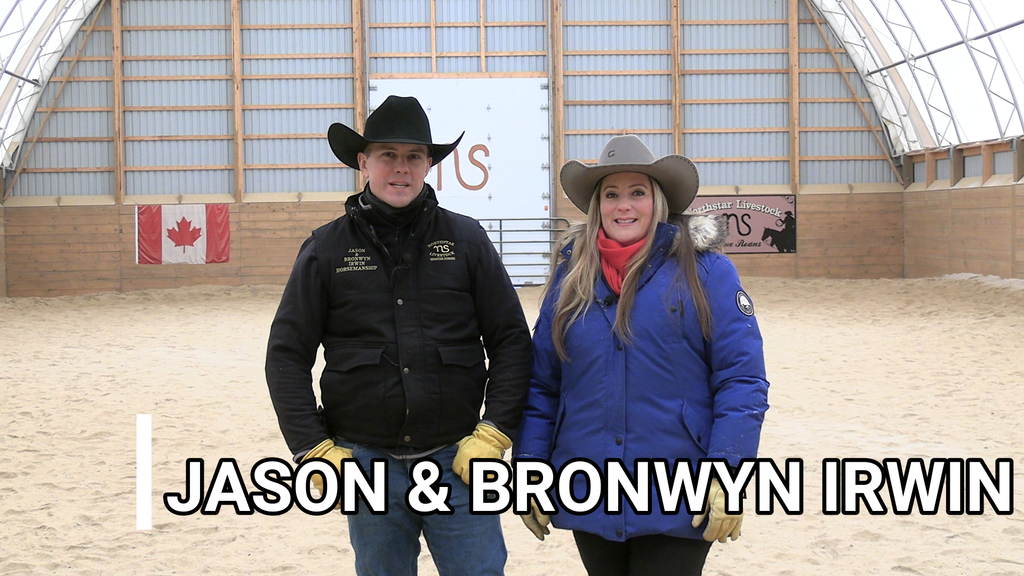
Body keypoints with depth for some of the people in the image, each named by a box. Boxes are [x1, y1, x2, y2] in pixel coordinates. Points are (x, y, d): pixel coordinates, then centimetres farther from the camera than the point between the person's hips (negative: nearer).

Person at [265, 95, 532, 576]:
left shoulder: (466, 239, 3)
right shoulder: (328, 248, 2)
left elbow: (511, 340, 4)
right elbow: (287, 355, 4)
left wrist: (493, 435, -4)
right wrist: (315, 450, -4)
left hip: (456, 459, 0)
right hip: (367, 461, 0)